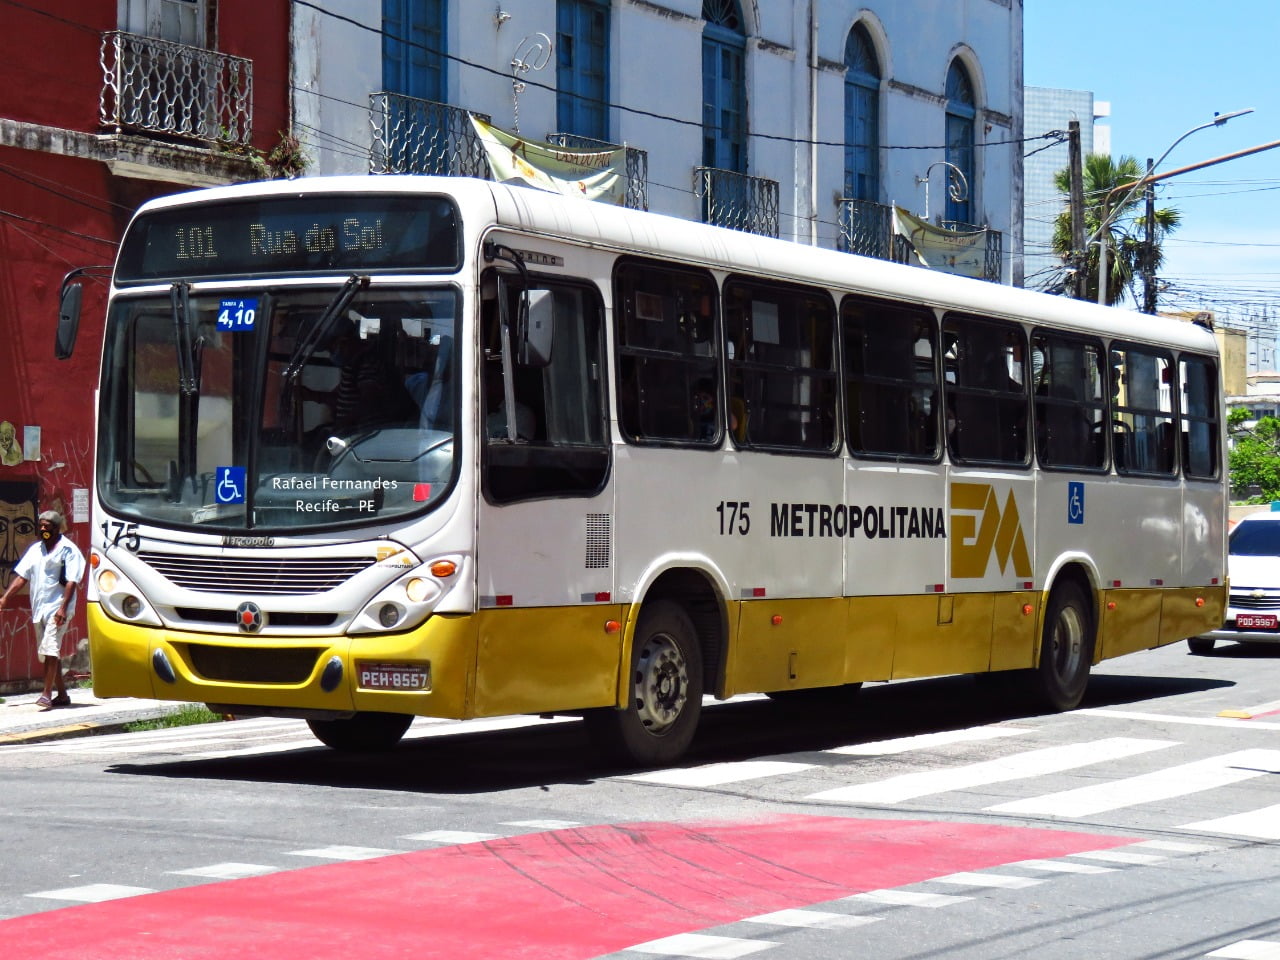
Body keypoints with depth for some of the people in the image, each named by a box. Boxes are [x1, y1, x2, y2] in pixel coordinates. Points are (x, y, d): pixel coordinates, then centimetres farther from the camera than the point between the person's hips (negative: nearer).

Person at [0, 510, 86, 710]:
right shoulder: (35, 549, 14)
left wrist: (63, 607, -21)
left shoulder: (68, 550, -5)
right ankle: (62, 695, 17)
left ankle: (47, 694, -16)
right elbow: (21, 576, 13)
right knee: (48, 653, 10)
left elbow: (71, 582, -12)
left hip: (57, 608, -7)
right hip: (38, 608, 7)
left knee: (51, 650, -16)